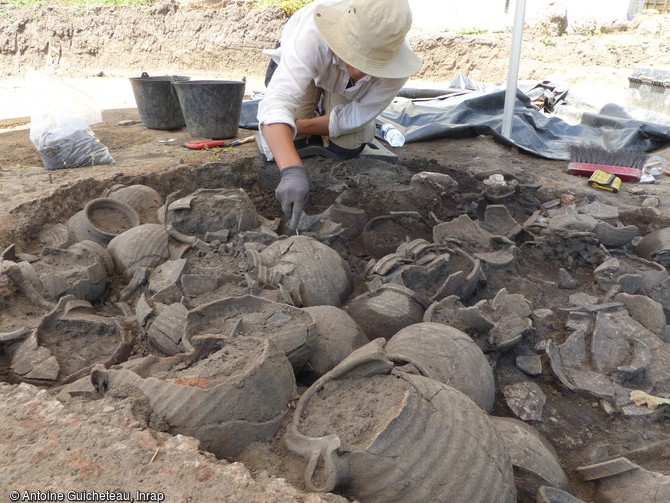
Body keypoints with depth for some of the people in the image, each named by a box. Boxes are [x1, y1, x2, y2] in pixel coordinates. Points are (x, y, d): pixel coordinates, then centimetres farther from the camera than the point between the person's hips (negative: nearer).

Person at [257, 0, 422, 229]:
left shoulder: (395, 64, -39)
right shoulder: (313, 36, -48)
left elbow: (356, 116, -25)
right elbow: (276, 103, -58)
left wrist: (300, 127, -27)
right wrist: (293, 171, -72)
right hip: (297, 64, -2)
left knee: (346, 148, -13)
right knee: (284, 147, -17)